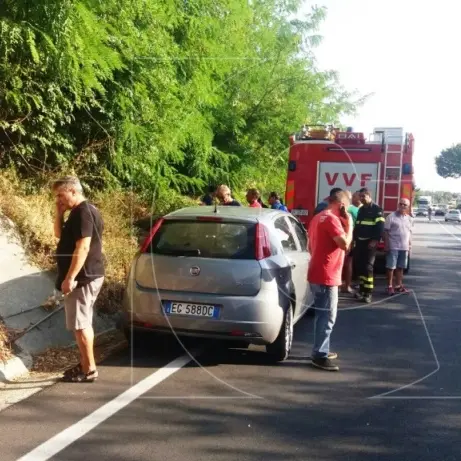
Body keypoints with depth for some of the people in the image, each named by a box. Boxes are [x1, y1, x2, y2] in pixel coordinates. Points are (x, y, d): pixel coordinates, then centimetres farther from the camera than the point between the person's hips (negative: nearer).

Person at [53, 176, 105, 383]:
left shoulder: (83, 212, -17)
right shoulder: (81, 212, 16)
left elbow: (83, 248, -24)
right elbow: (59, 234, 25)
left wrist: (70, 278, -24)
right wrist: (59, 213, 9)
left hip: (82, 278, -10)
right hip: (85, 277, 10)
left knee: (80, 324, -5)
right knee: (83, 323, 15)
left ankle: (89, 370, 1)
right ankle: (85, 364, 24)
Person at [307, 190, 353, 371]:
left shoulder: (318, 218, 16)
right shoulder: (332, 219, -15)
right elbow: (345, 244, -22)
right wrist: (348, 224, -11)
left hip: (317, 273, 10)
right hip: (326, 276, -10)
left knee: (323, 315, 18)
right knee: (327, 316, -6)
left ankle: (321, 350, 26)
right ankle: (319, 355, -4)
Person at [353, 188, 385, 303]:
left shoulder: (376, 209, -6)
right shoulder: (361, 209, 17)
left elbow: (380, 226, -14)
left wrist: (375, 240, -21)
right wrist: (355, 239, 16)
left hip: (370, 242, -7)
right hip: (360, 242, 7)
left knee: (368, 267, -10)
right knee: (359, 266, 7)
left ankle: (368, 292, -7)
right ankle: (362, 288, 18)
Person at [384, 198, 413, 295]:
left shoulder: (409, 219, 10)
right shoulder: (391, 216, -7)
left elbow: (409, 233, 17)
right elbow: (386, 231, -8)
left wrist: (409, 245, 12)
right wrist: (386, 244, -13)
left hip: (404, 247, 5)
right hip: (393, 247, -5)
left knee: (400, 267, 12)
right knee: (391, 267, -2)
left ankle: (398, 285, 21)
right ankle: (390, 286, 5)